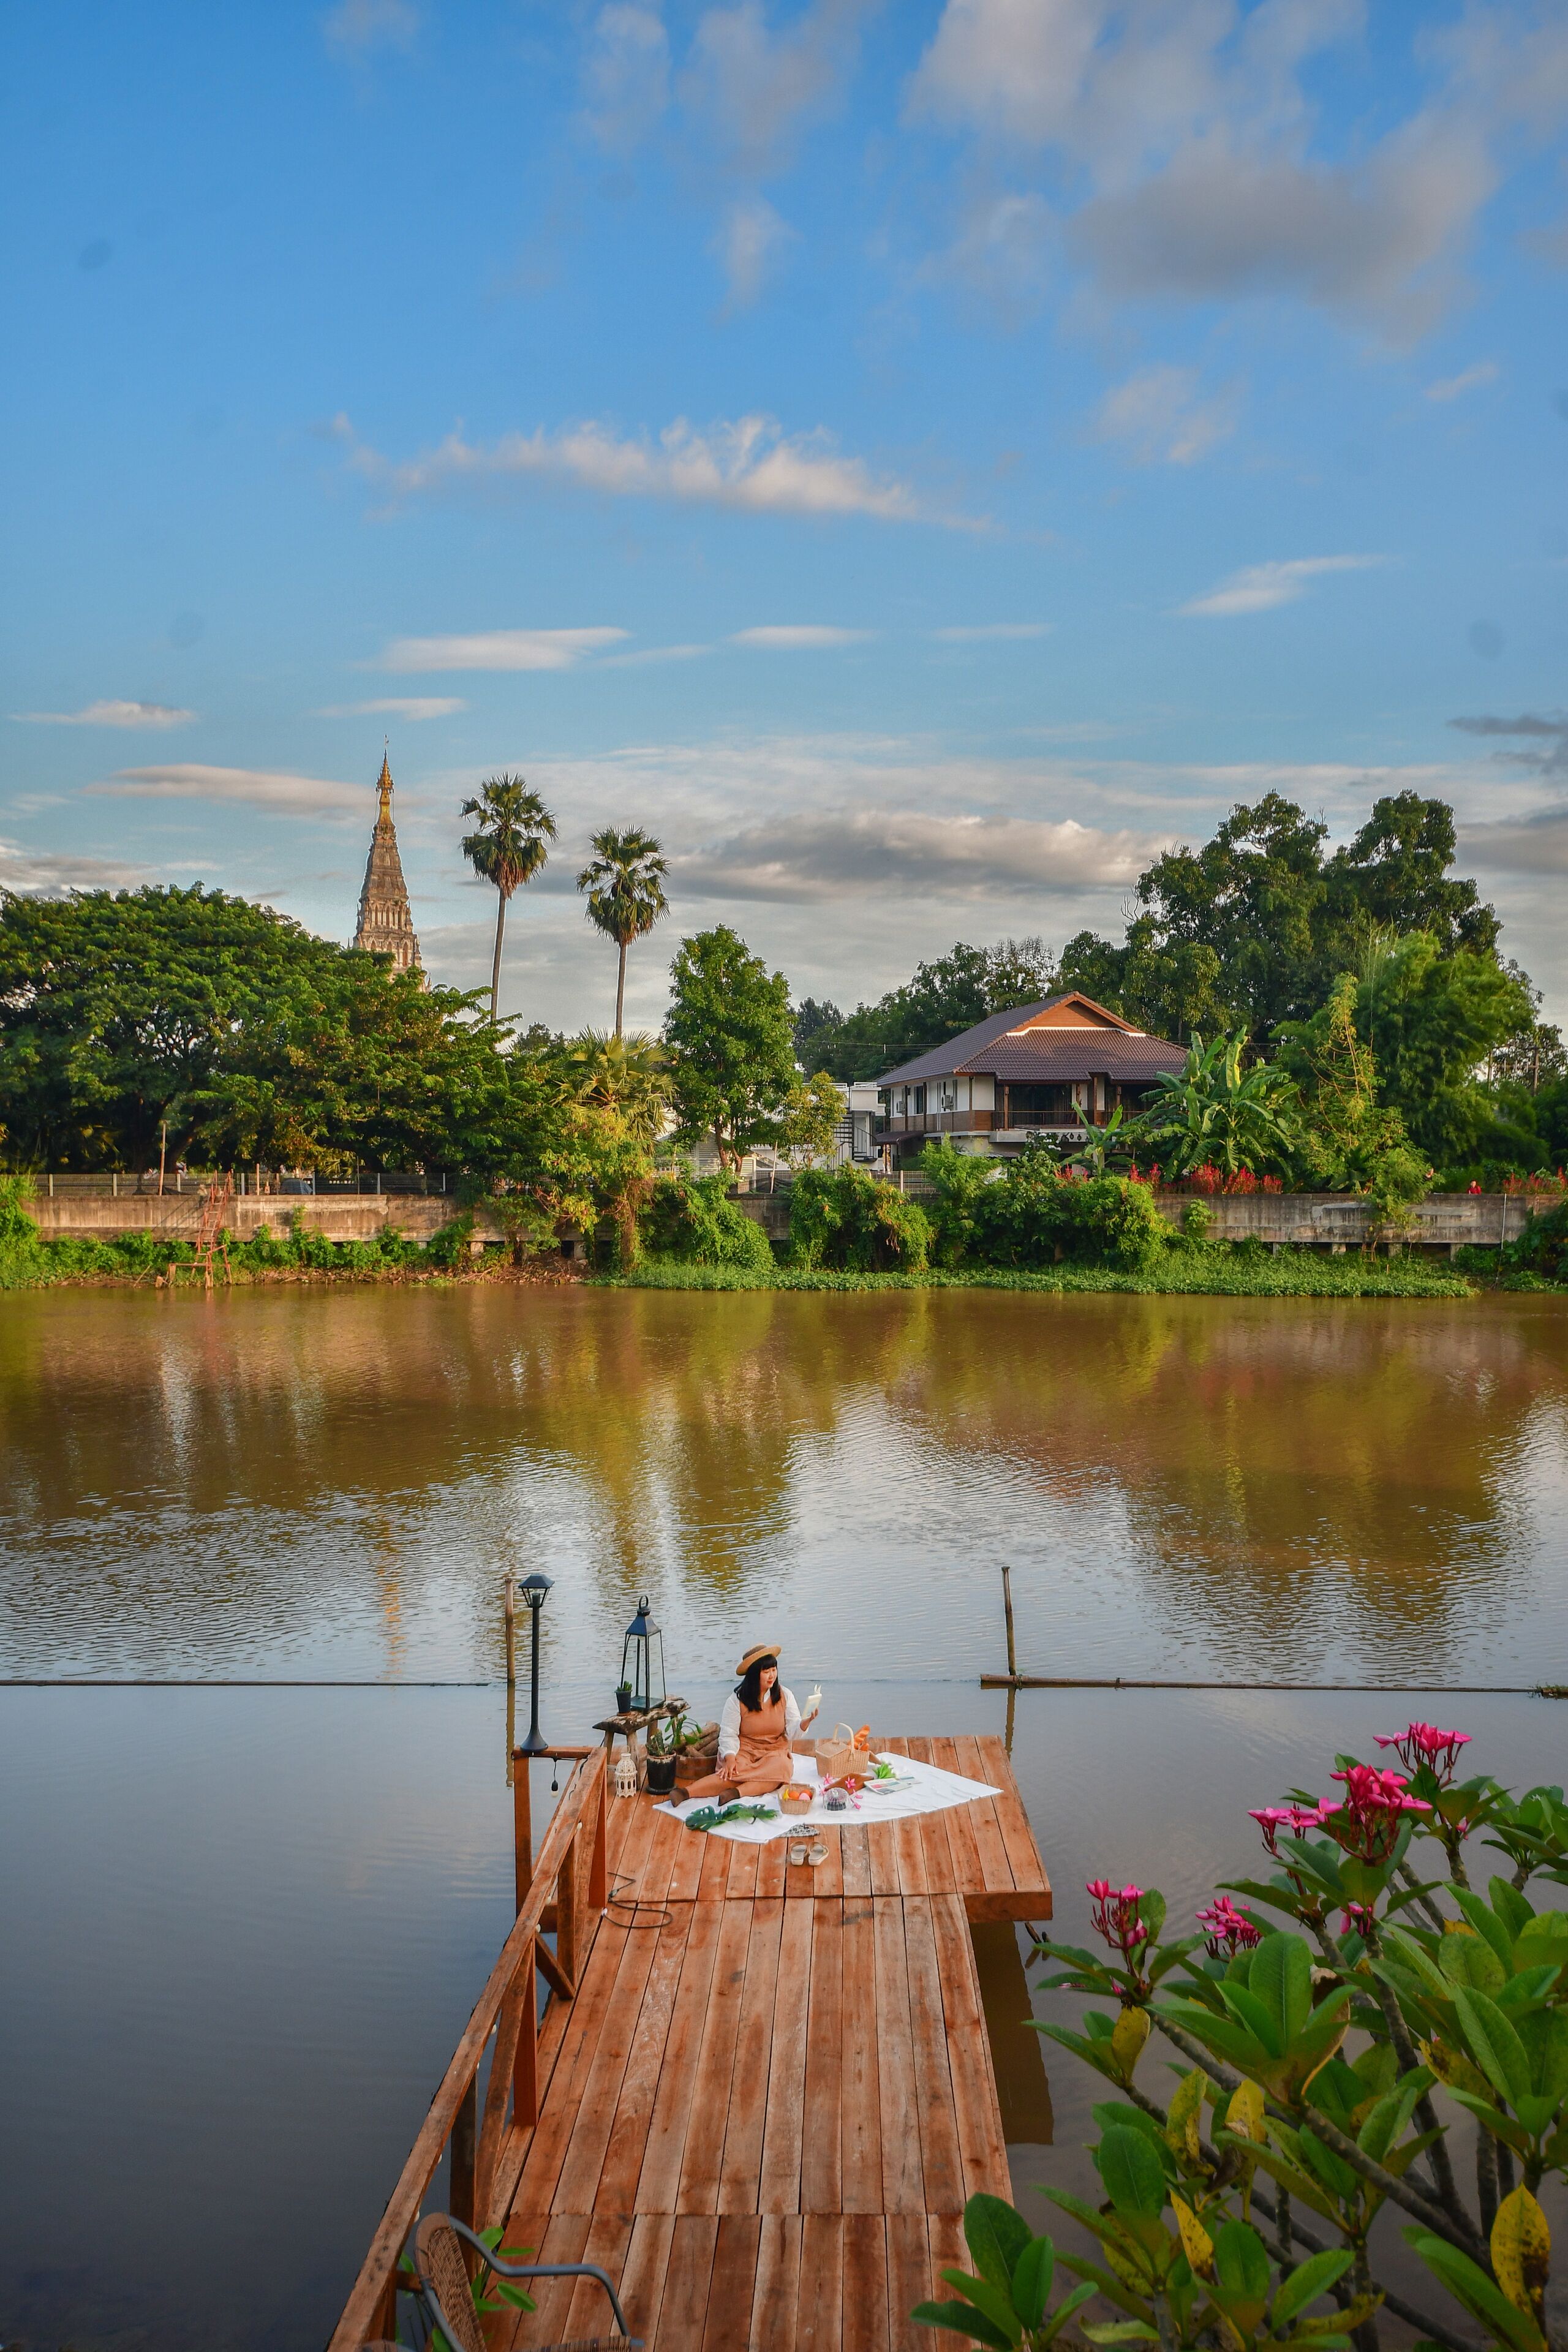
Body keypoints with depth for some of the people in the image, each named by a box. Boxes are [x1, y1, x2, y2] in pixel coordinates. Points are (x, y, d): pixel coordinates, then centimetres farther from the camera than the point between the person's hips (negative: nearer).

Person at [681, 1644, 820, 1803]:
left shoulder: (785, 1696, 3)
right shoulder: (737, 1700, -3)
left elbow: (793, 1731, 0)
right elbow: (728, 1735, -3)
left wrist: (806, 1721, -23)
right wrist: (730, 1758, -21)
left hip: (775, 1753, 2)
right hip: (744, 1752, -2)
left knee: (780, 1768, -35)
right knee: (732, 1773, -35)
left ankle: (737, 1792, -49)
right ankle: (686, 1792, -46)